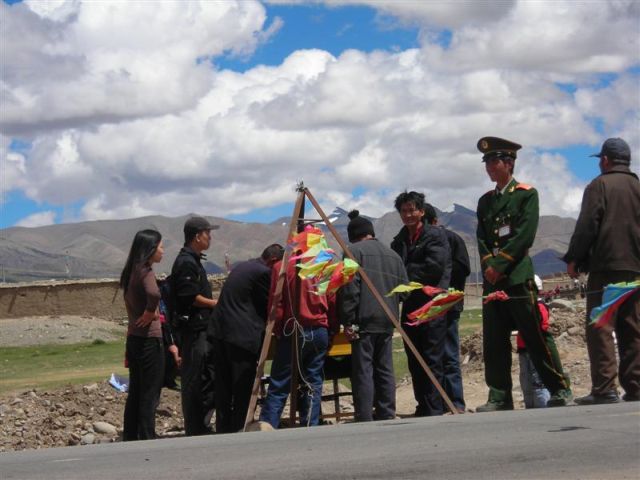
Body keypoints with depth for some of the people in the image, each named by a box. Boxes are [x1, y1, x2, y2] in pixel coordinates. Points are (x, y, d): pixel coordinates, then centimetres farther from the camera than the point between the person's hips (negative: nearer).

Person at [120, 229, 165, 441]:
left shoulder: (132, 272, 11)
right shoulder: (145, 272, -15)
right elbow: (153, 294, -36)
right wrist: (150, 314, -20)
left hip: (134, 339, 8)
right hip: (149, 340, -8)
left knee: (135, 393, 14)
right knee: (150, 396, -3)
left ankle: (129, 439, 18)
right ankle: (147, 442, -1)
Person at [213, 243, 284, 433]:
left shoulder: (241, 267, 18)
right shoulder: (263, 272, -10)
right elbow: (269, 306, -5)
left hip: (221, 332, 9)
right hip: (243, 336, -9)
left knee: (223, 388, 13)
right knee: (244, 389, -2)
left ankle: (223, 429, 18)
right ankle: (240, 430, -1)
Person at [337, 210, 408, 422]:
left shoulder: (354, 251, -4)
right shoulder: (393, 255, 17)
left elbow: (349, 288, -12)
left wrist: (348, 321, -11)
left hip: (364, 320, -6)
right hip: (387, 321, 6)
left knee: (362, 370, -5)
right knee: (384, 369, 12)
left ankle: (365, 420, -8)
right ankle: (387, 415, 14)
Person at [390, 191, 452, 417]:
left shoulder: (435, 236, -3)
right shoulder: (399, 241, 16)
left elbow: (435, 267, -14)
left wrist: (405, 274, -9)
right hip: (410, 307, 7)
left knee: (431, 360, -8)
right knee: (414, 362, 9)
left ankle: (434, 410, -7)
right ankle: (423, 407, 16)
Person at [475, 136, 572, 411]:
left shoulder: (526, 194, 1)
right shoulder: (485, 201, 19)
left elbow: (524, 235, -9)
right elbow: (481, 239, 12)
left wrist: (499, 264, -13)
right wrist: (488, 264, -7)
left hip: (518, 277, -5)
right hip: (492, 280, 5)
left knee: (536, 337, -6)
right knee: (494, 340, 2)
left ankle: (560, 391, 0)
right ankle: (500, 397, 4)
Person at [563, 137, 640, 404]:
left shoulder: (599, 186, -3)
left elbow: (586, 226, -9)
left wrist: (573, 260, -3)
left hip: (606, 267, -6)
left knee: (600, 328, -6)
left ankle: (604, 390, -13)